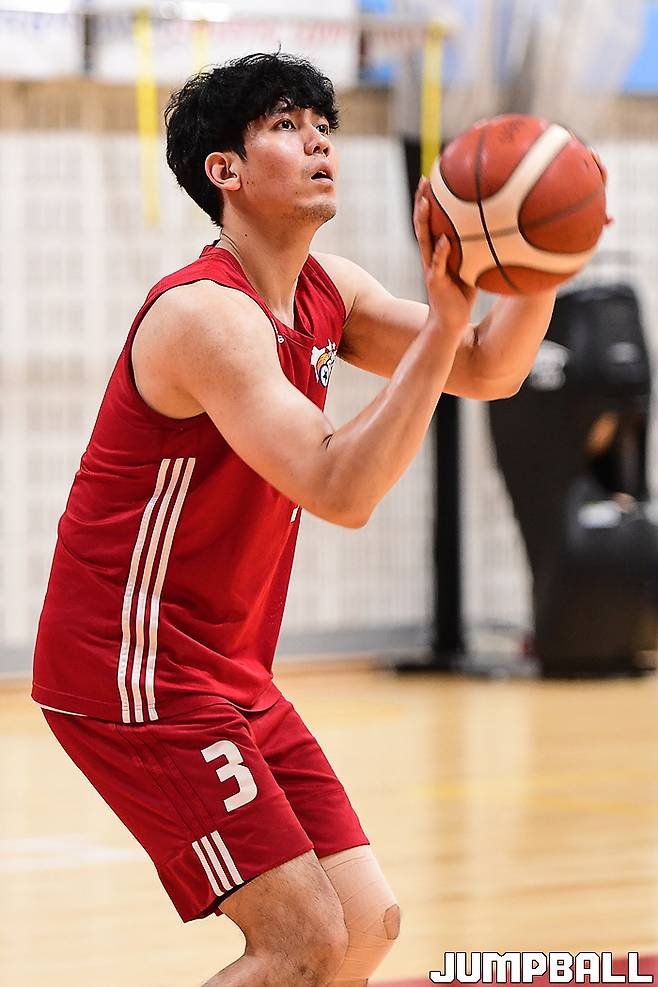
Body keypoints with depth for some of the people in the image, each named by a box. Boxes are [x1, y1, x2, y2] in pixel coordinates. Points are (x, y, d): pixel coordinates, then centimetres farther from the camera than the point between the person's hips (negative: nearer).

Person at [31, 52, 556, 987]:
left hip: (229, 673, 9)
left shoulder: (325, 291, 7)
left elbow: (487, 373, 11)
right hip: (136, 669, -9)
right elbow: (341, 490, -30)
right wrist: (443, 323, -32)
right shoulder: (206, 313, -21)